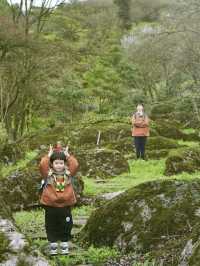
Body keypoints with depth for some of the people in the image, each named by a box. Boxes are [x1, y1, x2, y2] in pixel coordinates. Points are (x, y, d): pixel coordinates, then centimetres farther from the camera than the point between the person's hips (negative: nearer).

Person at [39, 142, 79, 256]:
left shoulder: (68, 173, 1)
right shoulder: (48, 174, -5)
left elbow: (75, 165, -10)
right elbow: (42, 165, -19)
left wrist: (68, 155, -4)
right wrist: (49, 155, -10)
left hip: (65, 205, 1)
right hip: (50, 205, -1)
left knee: (66, 225, 11)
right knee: (51, 225, 10)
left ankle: (64, 243, 25)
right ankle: (53, 244, 23)